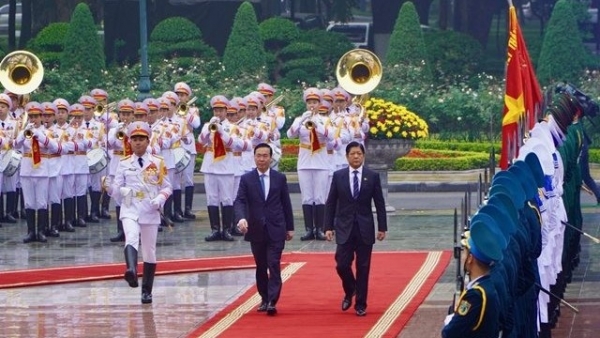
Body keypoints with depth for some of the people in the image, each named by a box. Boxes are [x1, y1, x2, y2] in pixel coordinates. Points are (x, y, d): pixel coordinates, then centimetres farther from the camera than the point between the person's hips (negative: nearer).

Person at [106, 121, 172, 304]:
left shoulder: (158, 163, 5)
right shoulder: (124, 164, 7)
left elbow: (167, 187, 8)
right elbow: (118, 190, 5)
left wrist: (160, 199, -12)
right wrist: (110, 188, -17)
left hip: (150, 212, 1)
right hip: (130, 209, -1)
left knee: (149, 251, 7)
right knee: (131, 238, -30)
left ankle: (147, 291, 18)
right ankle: (131, 271, -55)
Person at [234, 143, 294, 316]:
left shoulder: (280, 178, 4)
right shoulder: (246, 179, 2)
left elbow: (286, 203, 8)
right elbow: (240, 201, -7)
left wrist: (290, 227, 7)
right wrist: (241, 218, -27)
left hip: (276, 230, -1)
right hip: (256, 229, 1)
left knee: (274, 265, -10)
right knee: (261, 266, 9)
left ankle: (272, 302, -15)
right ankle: (264, 299, 21)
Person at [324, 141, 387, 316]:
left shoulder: (372, 176, 1)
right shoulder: (338, 176, 3)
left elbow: (379, 203, 3)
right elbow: (330, 203, 5)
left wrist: (382, 227, -2)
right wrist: (328, 226, -1)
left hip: (365, 228, 0)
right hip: (344, 228, 0)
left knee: (363, 268, 2)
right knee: (342, 265, -5)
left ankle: (360, 304, 11)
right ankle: (349, 292, 24)